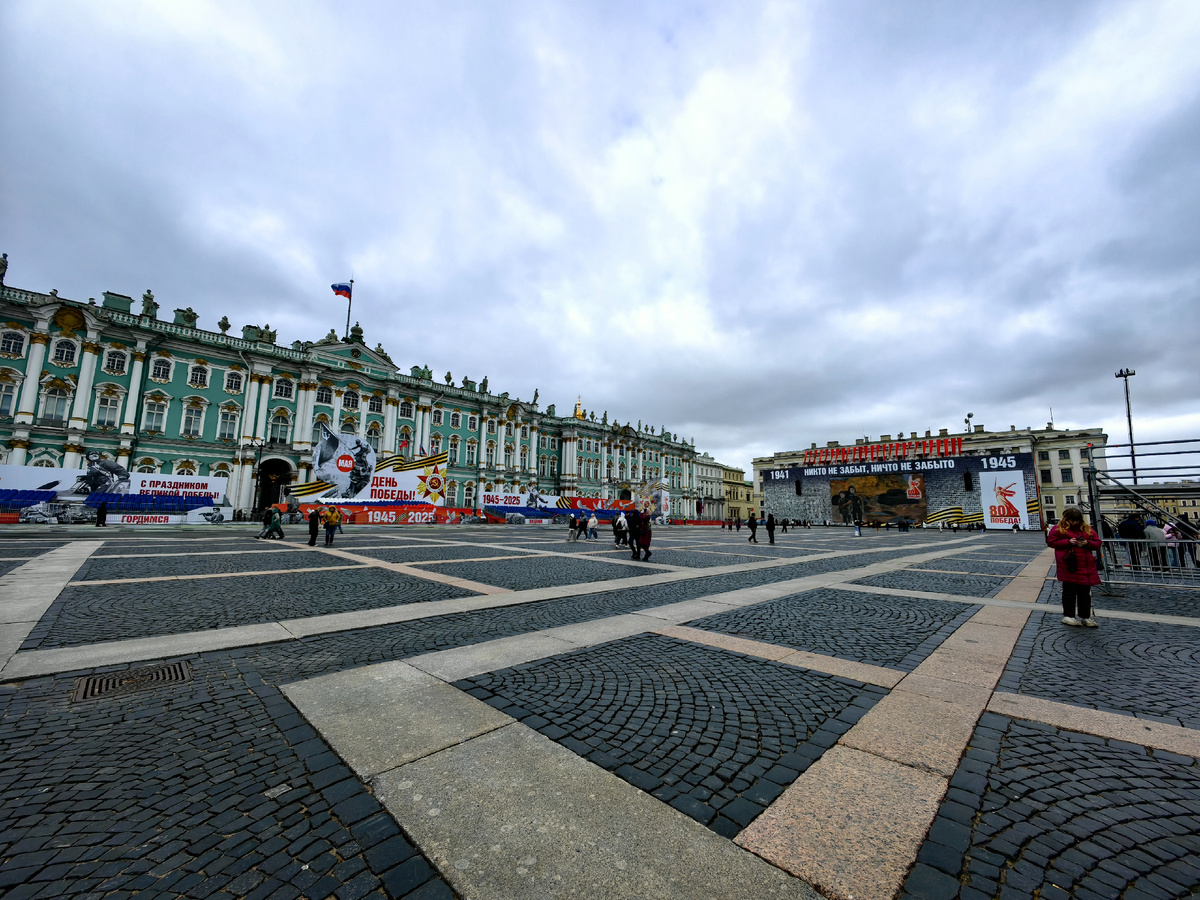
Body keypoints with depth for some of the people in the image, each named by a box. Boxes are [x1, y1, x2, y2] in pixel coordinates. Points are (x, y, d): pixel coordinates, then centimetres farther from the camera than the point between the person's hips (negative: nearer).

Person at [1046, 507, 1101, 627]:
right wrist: (1068, 542, -15)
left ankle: (1085, 616, 21)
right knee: (1069, 591, 1)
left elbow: (1097, 543, 13)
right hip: (1069, 566, -4)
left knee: (1085, 592, 10)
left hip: (1086, 566, 4)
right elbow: (1051, 541, -5)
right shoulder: (1058, 529, 0)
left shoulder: (1087, 529, 13)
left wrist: (1087, 543, -7)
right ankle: (1068, 616, 9)